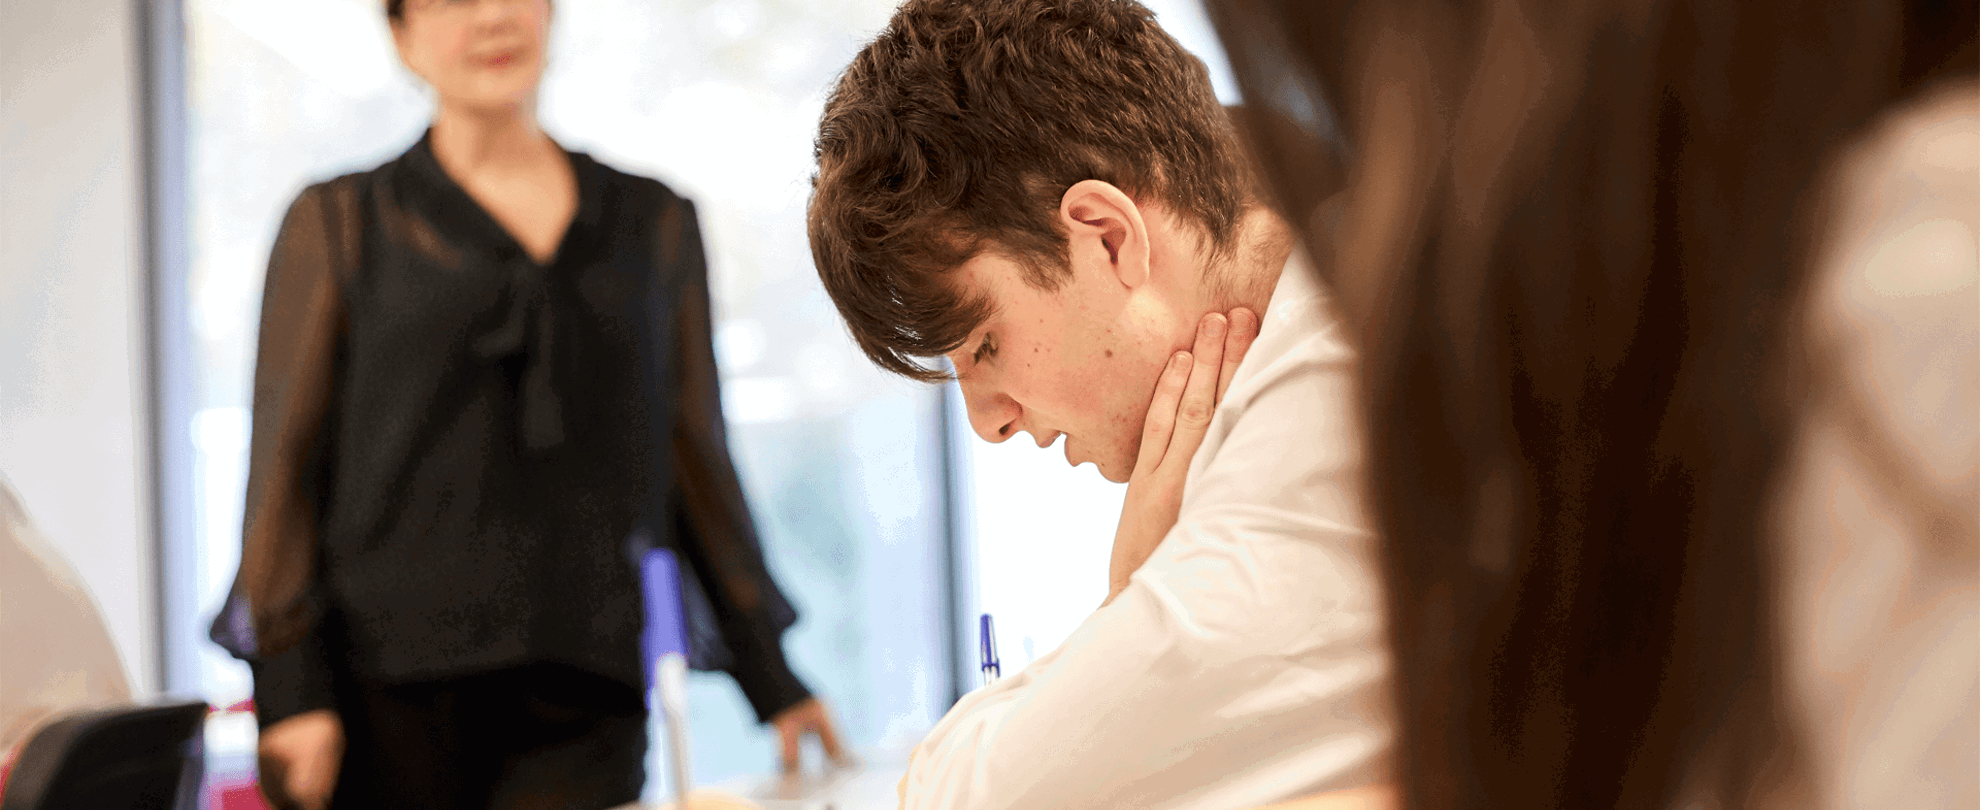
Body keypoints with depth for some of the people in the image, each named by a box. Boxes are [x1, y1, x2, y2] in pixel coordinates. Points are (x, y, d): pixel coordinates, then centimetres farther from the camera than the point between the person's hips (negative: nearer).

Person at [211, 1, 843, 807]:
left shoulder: (653, 224, 16)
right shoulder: (341, 224, 9)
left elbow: (698, 463, 19)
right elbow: (283, 463, 4)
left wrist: (771, 681, 17)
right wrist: (289, 690, -7)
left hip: (579, 704, 1)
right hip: (389, 695, -1)